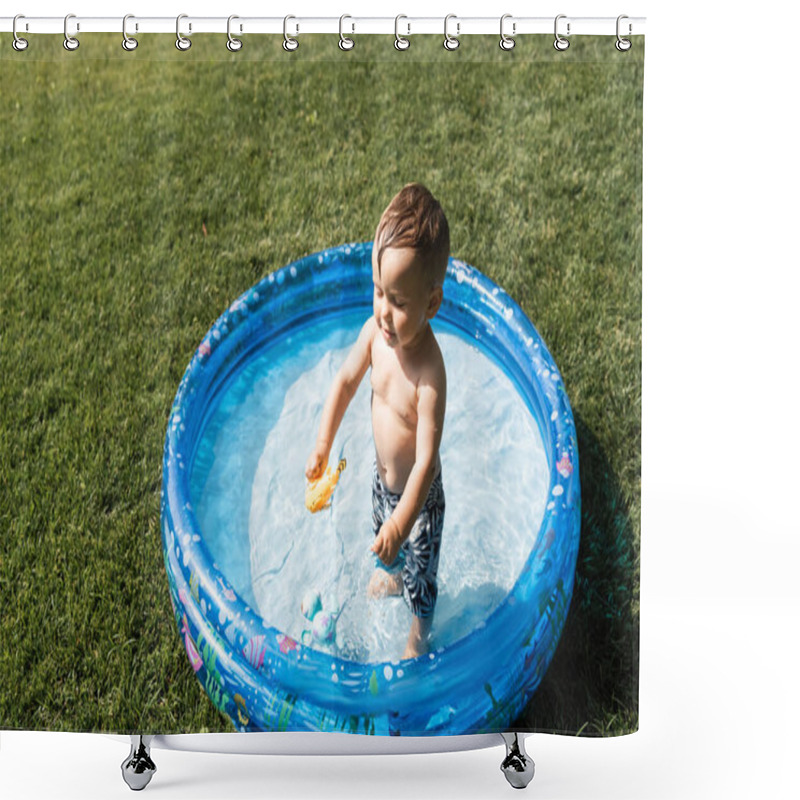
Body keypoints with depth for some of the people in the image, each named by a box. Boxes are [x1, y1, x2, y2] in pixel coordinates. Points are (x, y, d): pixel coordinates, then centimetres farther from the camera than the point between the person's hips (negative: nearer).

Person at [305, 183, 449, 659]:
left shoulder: (429, 373, -38)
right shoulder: (376, 331, -19)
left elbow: (426, 460, -35)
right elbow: (347, 381, -2)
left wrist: (403, 520, -37)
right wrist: (323, 446, -2)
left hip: (419, 492, -6)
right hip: (383, 474, 6)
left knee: (419, 566, 19)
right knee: (384, 539, 35)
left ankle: (418, 636, 48)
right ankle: (391, 577, 68)